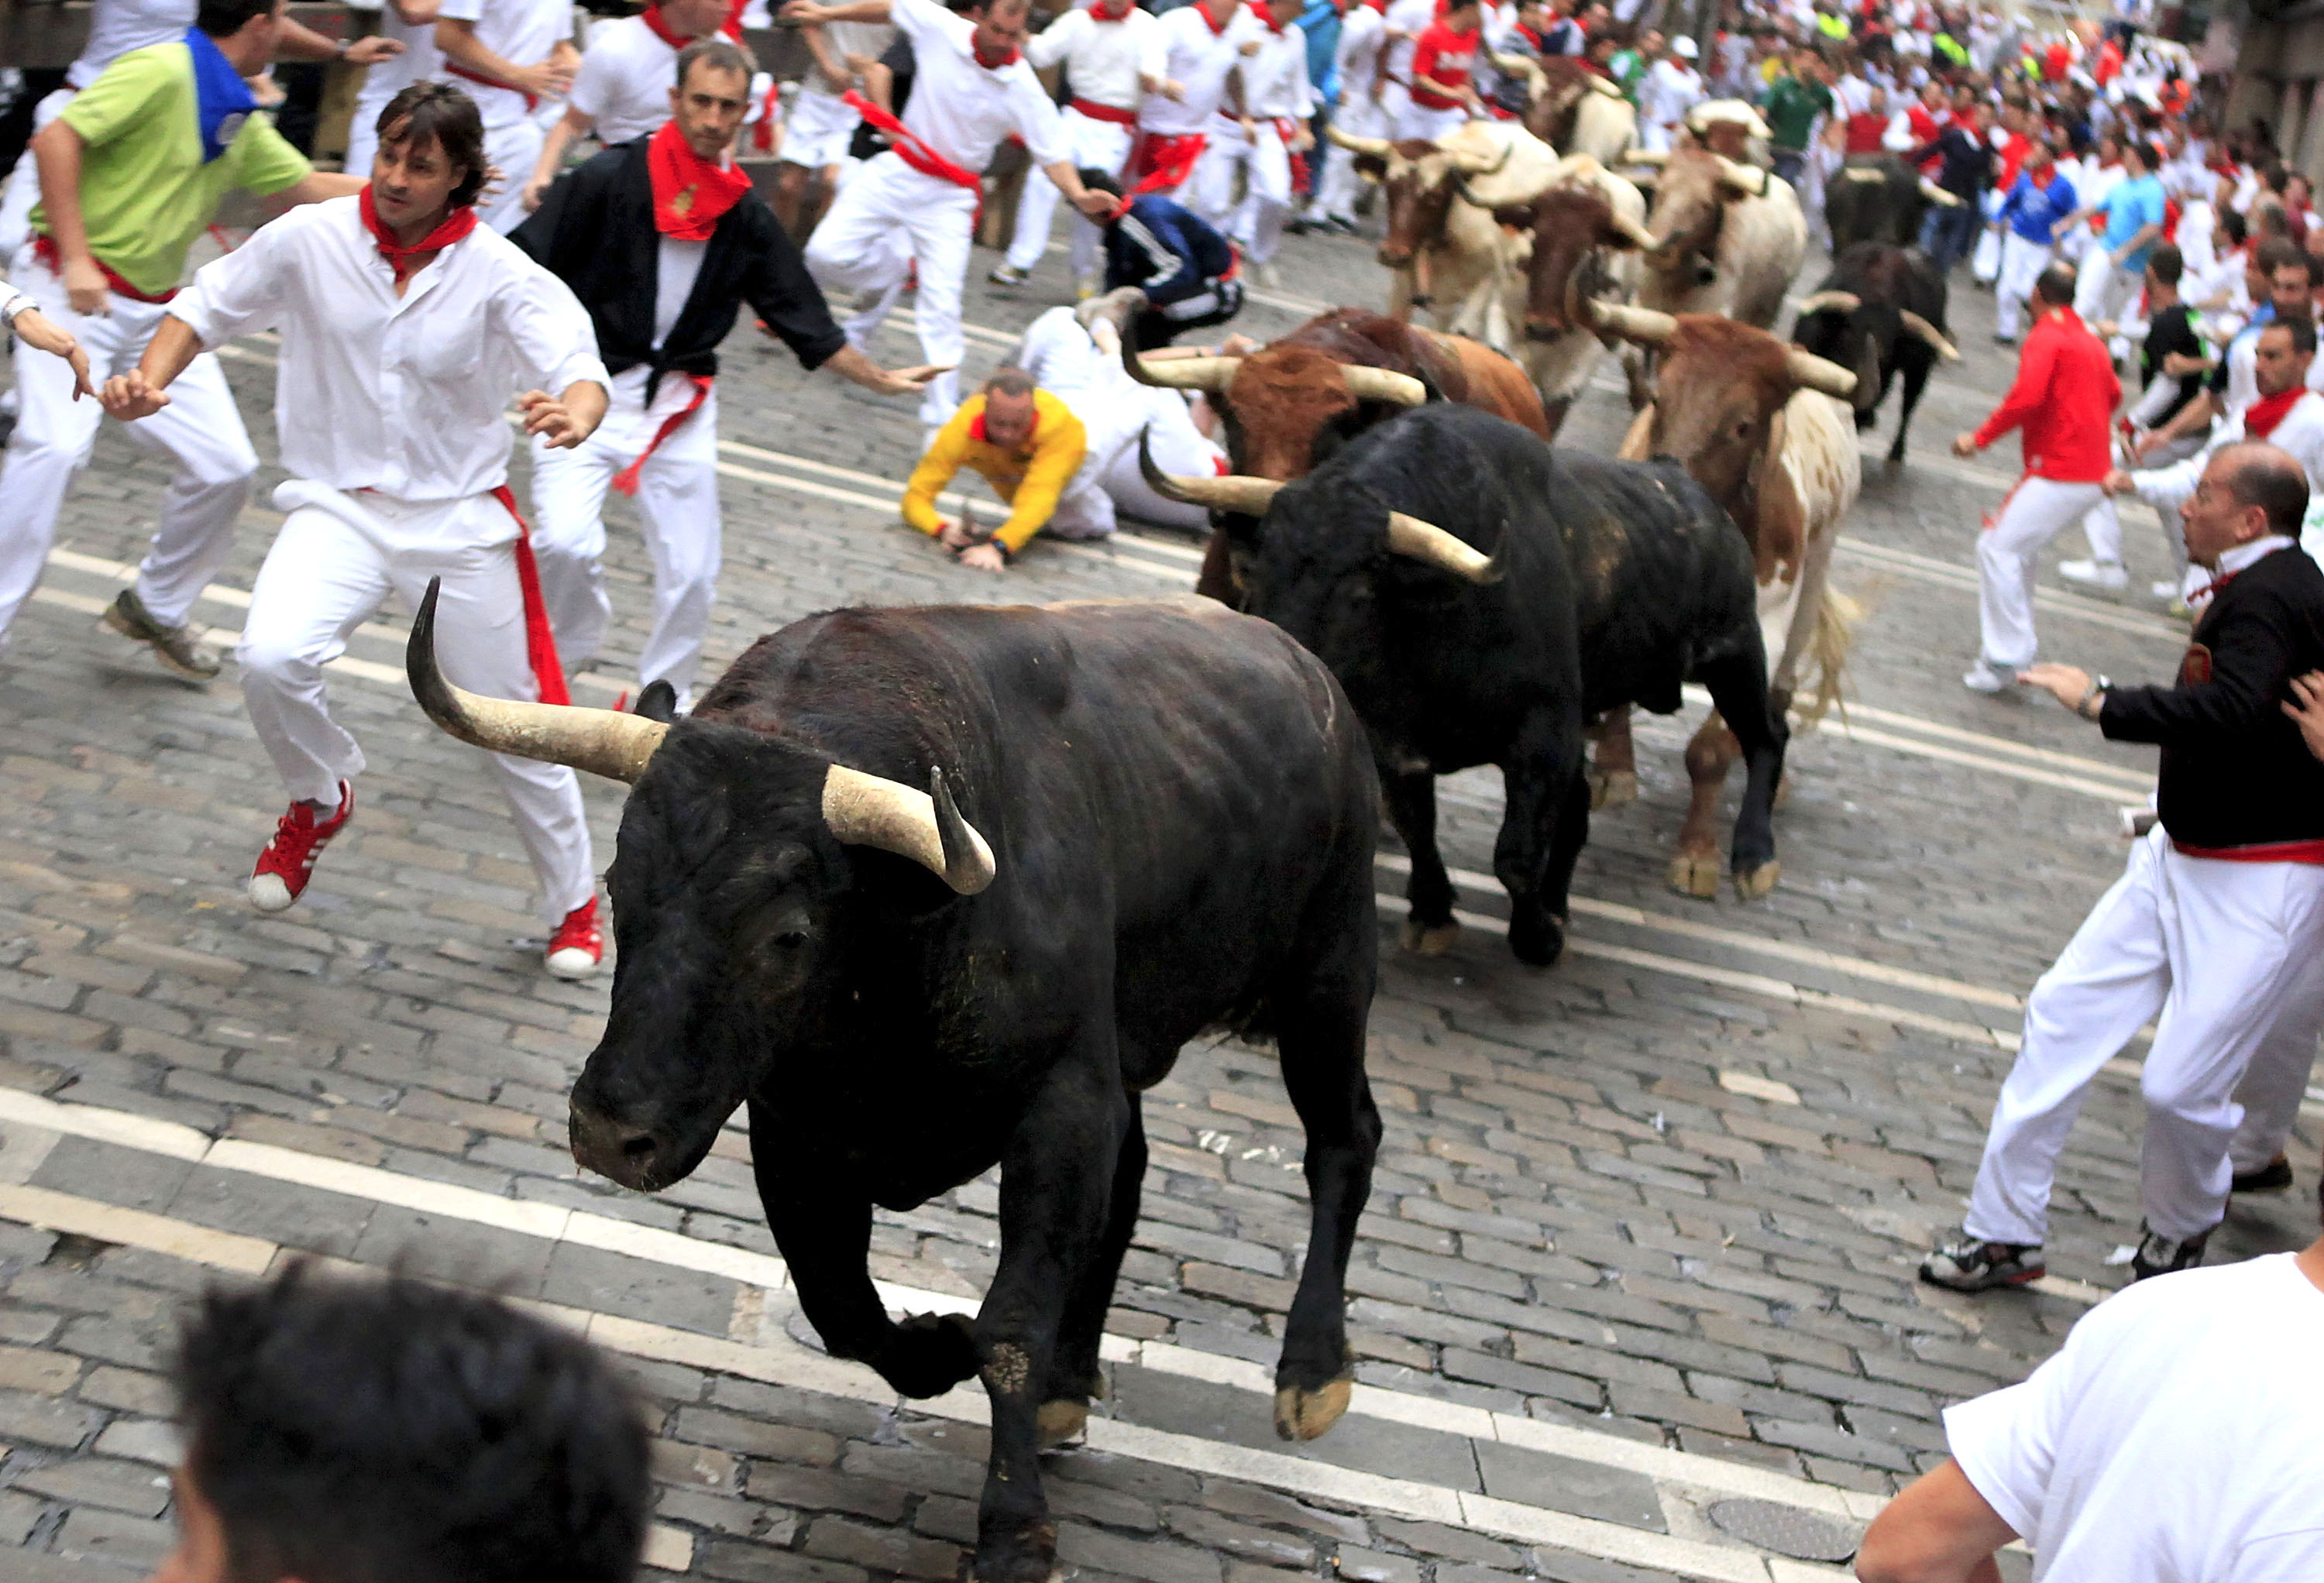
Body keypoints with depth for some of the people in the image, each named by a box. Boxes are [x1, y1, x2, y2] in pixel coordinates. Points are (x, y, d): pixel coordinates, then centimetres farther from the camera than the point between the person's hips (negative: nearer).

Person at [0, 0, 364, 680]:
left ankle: (156, 608, 25)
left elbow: (310, 186, 23)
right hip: (74, 289, -8)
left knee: (224, 465, 3)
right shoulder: (163, 71, -15)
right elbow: (56, 140, -20)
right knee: (55, 447, -24)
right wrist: (76, 259, -24)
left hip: (155, 310, 8)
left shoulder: (242, 125, 11)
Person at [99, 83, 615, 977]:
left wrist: (575, 415, -49)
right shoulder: (311, 240, -8)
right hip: (338, 508, 1)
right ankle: (319, 801, 8)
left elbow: (578, 366, -25)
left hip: (460, 520, -1)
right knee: (271, 659, -26)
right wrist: (150, 380, -15)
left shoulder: (500, 274, -13)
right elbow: (207, 307, 4)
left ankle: (575, 901, 31)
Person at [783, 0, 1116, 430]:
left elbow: (1052, 153, -13)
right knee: (826, 254, -7)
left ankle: (942, 415, -4)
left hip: (948, 198, -2)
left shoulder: (1024, 91, -17)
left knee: (941, 306, -9)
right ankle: (890, 270, 25)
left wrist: (1078, 195, -32)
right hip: (897, 171, 3)